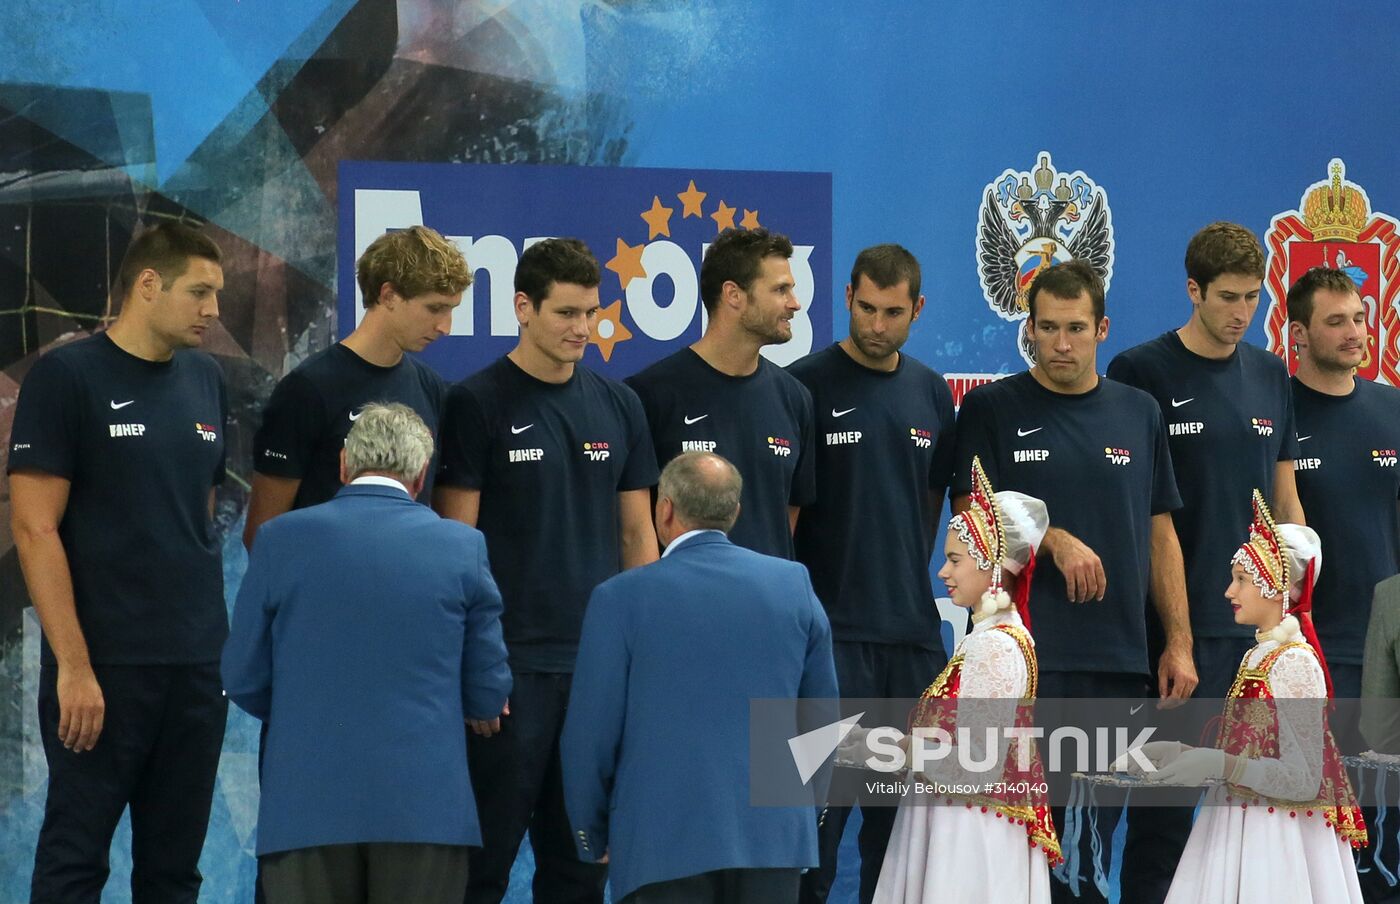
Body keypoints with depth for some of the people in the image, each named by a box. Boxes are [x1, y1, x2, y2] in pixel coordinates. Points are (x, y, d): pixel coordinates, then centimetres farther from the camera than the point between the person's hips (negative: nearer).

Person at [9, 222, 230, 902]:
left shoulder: (204, 380, 12)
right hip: (103, 667, -6)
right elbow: (35, 530, -11)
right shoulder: (67, 378, -6)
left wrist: (212, 635, 9)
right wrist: (73, 665, -16)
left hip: (198, 665, 6)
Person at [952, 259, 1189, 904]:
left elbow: (1159, 534, 13)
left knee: (1092, 835, 7)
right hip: (1024, 654, -3)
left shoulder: (1139, 414, 12)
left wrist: (1179, 641, 7)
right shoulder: (991, 410, 2)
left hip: (1119, 659, 4)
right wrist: (1055, 541, -17)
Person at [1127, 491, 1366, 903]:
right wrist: (1177, 753, 8)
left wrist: (1221, 764, -26)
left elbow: (1303, 780, -18)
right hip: (1239, 832, 9)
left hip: (1274, 841, -9)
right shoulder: (1260, 656, 13)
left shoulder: (1294, 662, -13)